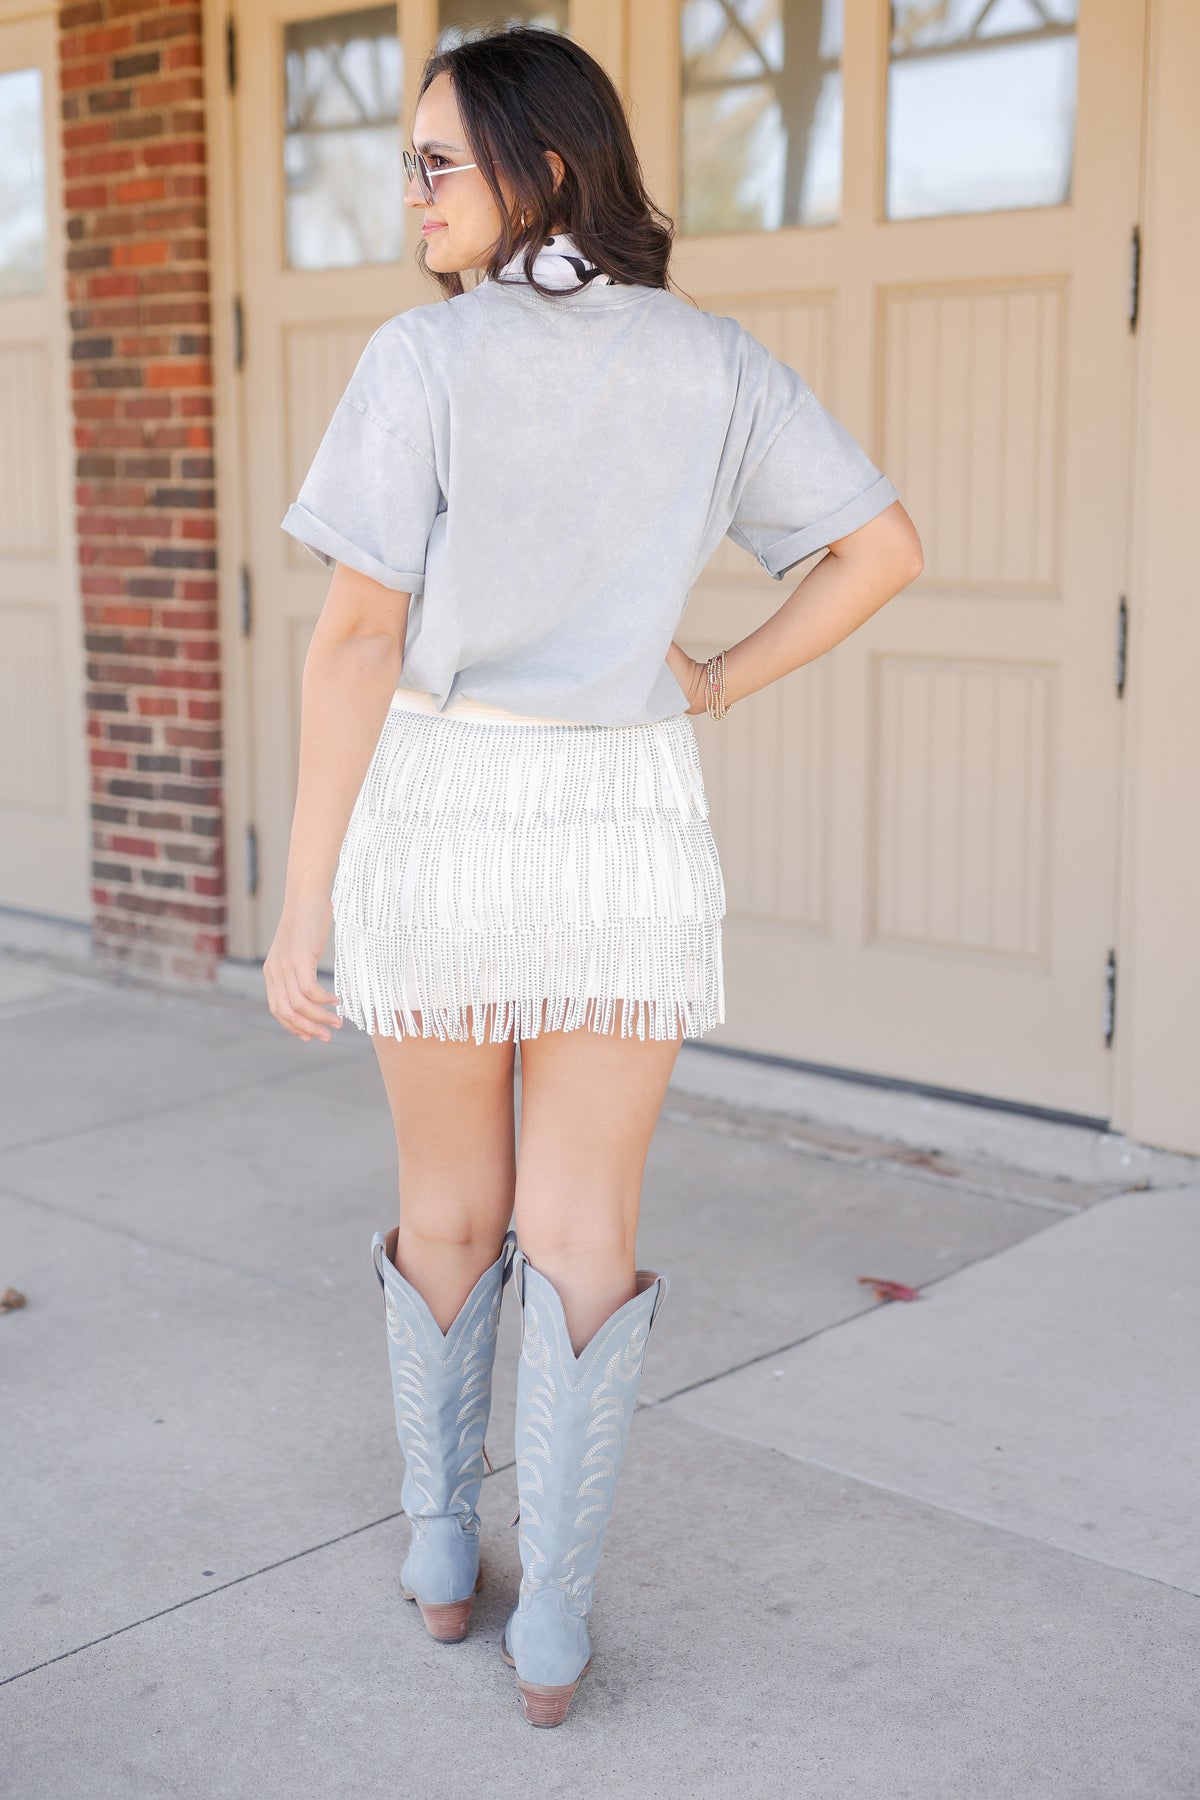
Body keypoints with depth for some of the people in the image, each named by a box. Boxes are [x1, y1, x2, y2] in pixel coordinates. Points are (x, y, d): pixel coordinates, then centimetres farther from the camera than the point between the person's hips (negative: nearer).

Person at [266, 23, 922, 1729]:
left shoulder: (424, 357, -9)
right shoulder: (716, 360, 2)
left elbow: (356, 638, -13)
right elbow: (886, 543, 2)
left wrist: (301, 907, -9)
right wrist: (723, 683, 9)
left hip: (438, 812, -1)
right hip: (626, 824, 2)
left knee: (450, 1203, 18)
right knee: (581, 1237, 8)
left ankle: (442, 1551, 29)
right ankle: (551, 1631, 10)